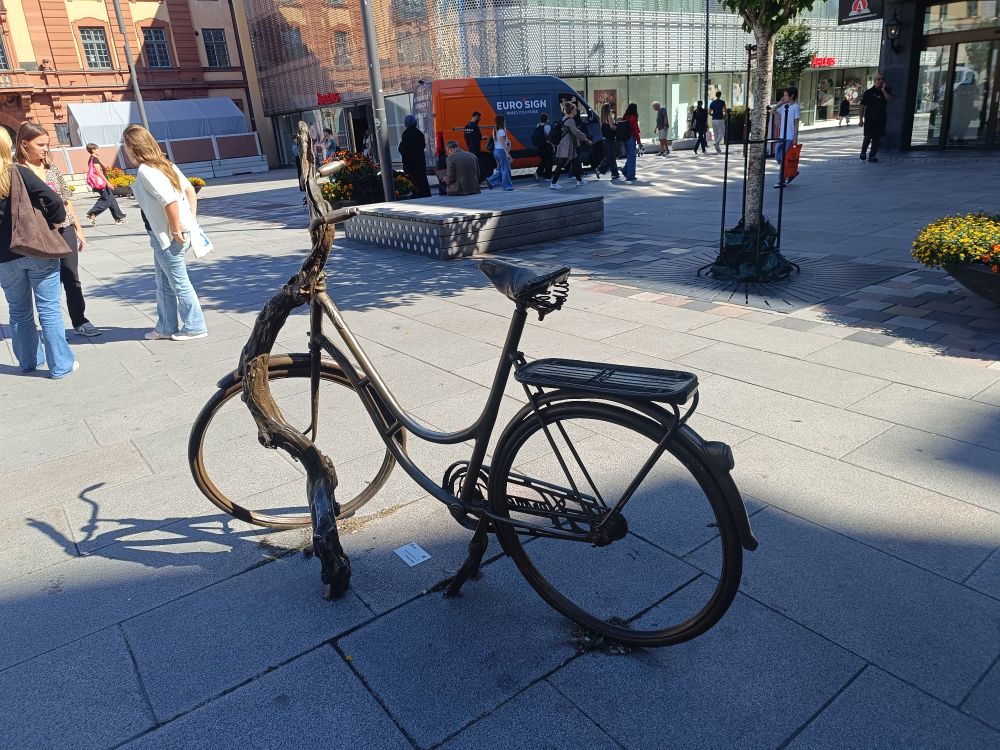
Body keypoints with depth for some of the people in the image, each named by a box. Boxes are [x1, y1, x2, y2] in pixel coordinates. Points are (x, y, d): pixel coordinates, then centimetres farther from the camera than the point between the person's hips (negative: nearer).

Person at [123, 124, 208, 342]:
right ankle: (166, 327, 27)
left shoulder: (146, 171, -17)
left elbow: (170, 201, -27)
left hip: (165, 236, -9)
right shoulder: (164, 163, 10)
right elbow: (190, 190, 11)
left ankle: (195, 327, 13)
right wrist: (191, 222, 11)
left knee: (179, 282, 3)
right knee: (163, 283, 17)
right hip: (162, 234, 9)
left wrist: (176, 231, -19)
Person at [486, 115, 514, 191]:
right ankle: (507, 186, 4)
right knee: (505, 169, -1)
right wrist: (507, 153, -20)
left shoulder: (495, 131, 11)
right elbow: (503, 143, -19)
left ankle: (491, 181, 10)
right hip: (501, 151, -9)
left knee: (501, 169, 16)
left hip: (496, 151, 9)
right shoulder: (501, 131, -15)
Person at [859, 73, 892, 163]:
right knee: (868, 137, -9)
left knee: (877, 138, 2)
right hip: (869, 118, -3)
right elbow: (863, 106, 2)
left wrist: (883, 90, -12)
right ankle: (863, 152, 14)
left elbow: (889, 99, -9)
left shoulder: (886, 91, 9)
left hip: (880, 118, 3)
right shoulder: (869, 92, 2)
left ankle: (872, 155, 8)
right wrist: (861, 119, -3)